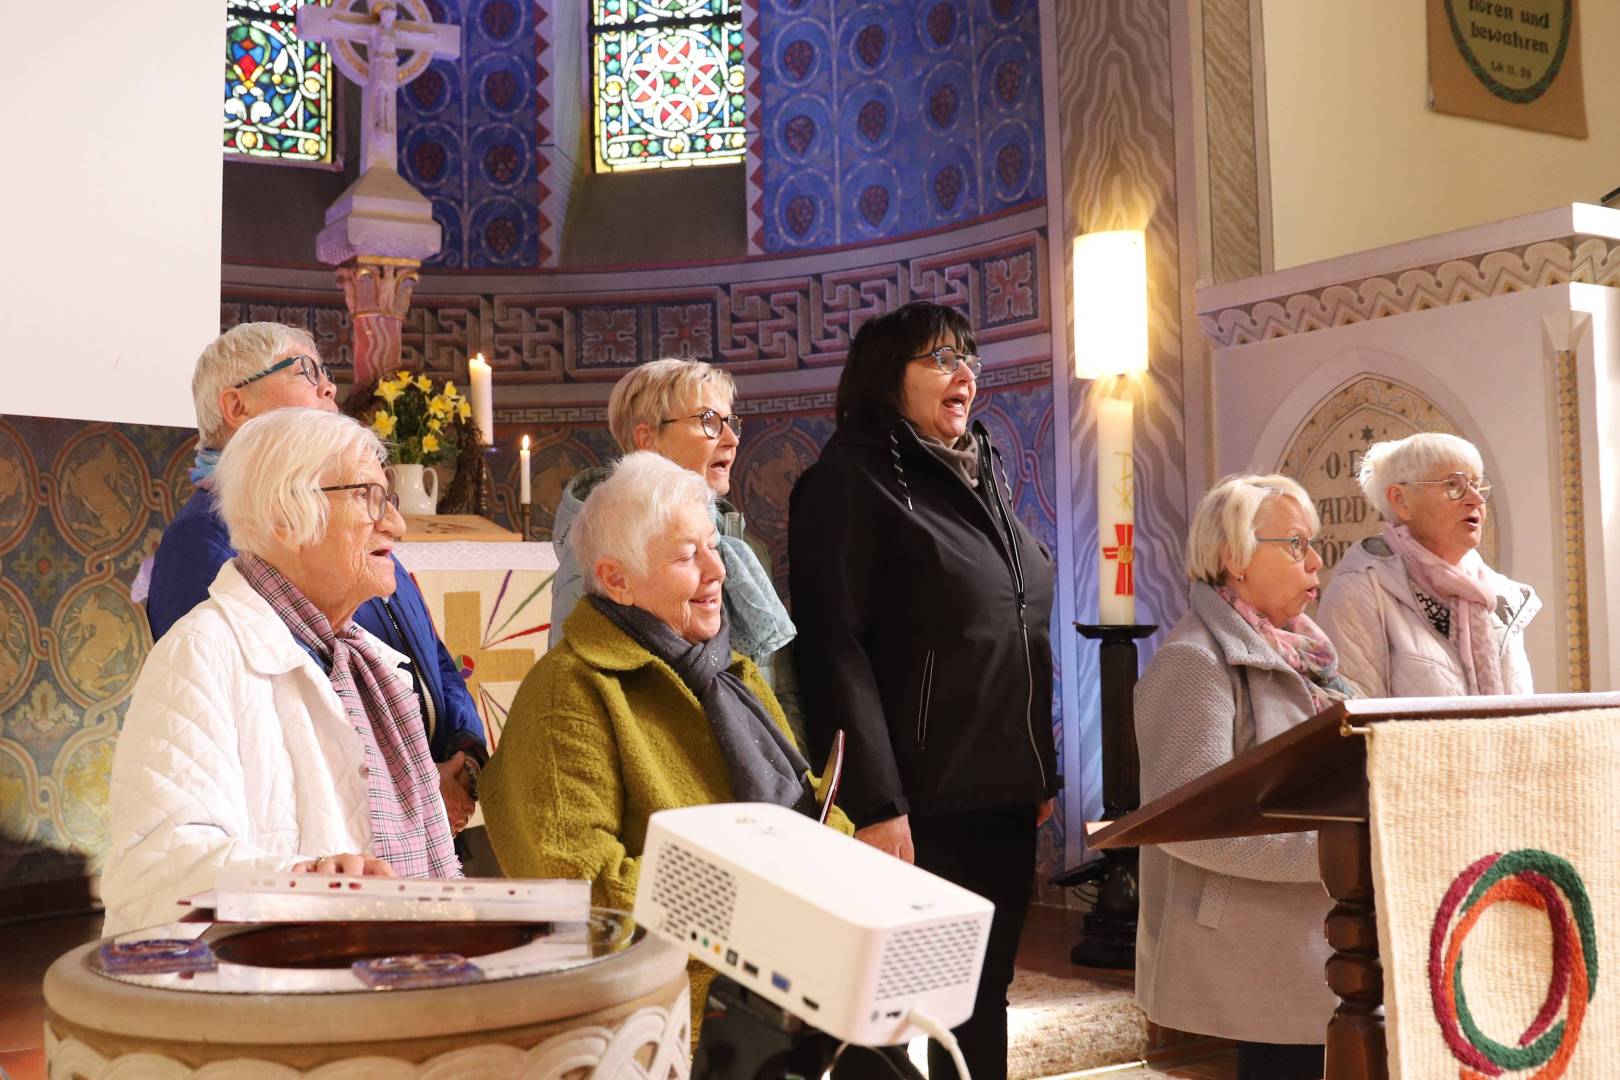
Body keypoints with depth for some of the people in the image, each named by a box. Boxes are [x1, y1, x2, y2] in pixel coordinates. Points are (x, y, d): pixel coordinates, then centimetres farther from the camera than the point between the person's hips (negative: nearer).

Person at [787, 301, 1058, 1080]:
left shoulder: (980, 480, 16)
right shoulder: (850, 479, -8)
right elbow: (835, 650, -16)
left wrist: (1041, 772, 18)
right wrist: (874, 804, -22)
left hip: (1002, 800, 7)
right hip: (920, 810, -7)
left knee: (981, 1008, 15)